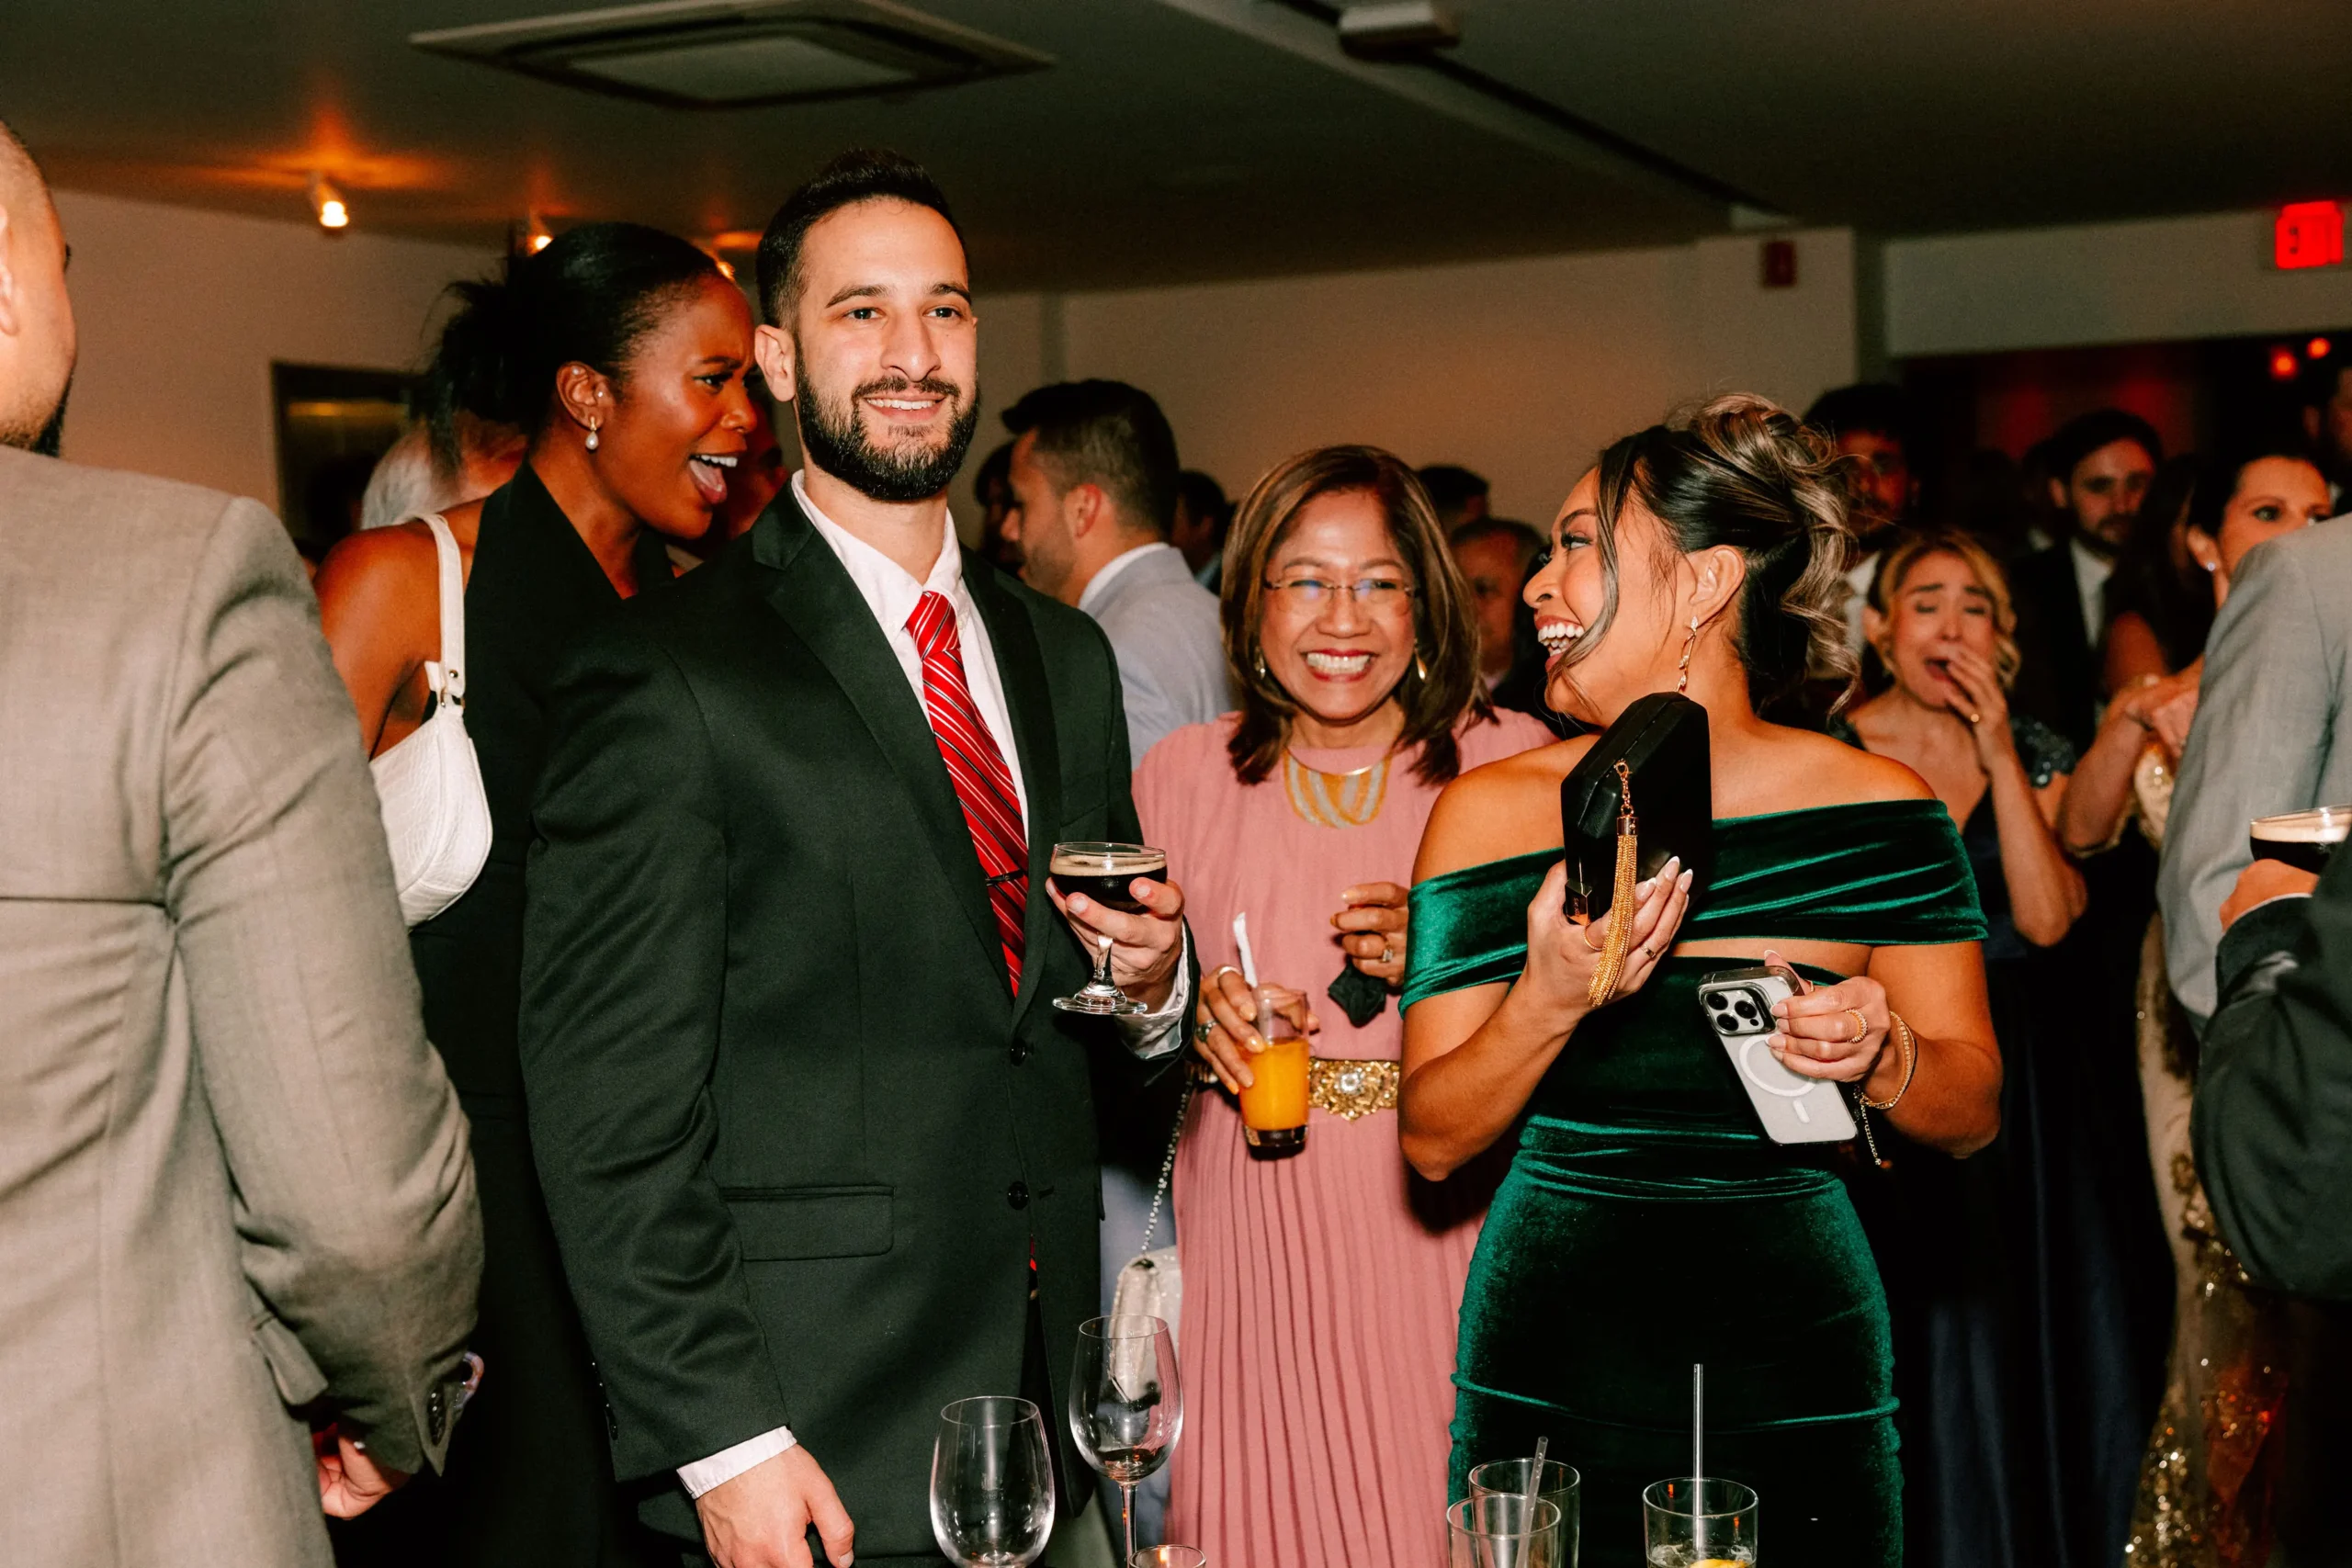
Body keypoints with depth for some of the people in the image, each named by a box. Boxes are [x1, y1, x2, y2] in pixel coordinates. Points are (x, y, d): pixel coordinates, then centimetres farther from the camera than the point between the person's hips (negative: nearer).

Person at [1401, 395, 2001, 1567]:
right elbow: (1432, 1139, -4)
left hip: (1796, 1364, 0)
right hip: (1550, 1369, 0)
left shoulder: (1878, 810, -2)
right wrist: (1550, 1002, -21)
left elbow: (1973, 1112, 3)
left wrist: (1880, 1055, -18)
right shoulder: (1494, 811, -2)